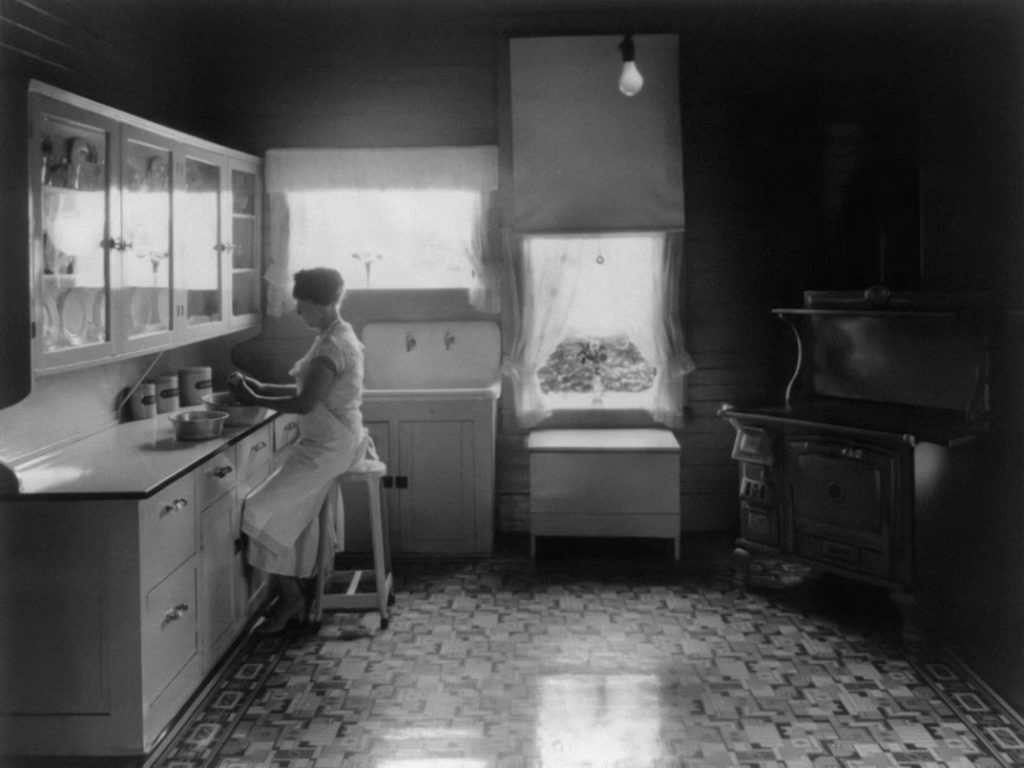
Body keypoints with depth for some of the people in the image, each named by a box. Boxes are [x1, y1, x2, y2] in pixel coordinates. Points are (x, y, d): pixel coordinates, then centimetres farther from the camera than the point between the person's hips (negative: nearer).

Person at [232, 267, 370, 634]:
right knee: (293, 512, 10)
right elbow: (309, 392, 17)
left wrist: (253, 400, -15)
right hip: (327, 442, 10)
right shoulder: (337, 336, 12)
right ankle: (293, 598, 16)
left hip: (329, 448, -10)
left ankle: (289, 595, 2)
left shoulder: (333, 345, -20)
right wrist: (260, 388, 8)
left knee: (261, 510, -10)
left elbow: (305, 403, -25)